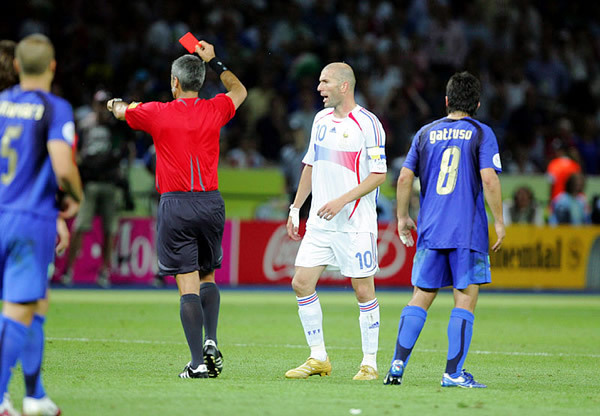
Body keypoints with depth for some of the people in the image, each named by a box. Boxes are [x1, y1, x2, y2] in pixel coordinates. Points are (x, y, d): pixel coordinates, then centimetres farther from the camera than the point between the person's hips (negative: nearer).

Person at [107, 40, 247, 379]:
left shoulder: (159, 113, -4)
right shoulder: (214, 110, 2)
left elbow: (119, 110, 18)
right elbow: (239, 91, 27)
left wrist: (115, 104, 41)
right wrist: (213, 61, 26)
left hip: (176, 205, -3)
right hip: (211, 202, 3)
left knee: (188, 285, -5)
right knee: (207, 277, 19)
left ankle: (199, 363, -10)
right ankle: (211, 342, 0)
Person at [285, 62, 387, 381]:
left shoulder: (367, 124, -9)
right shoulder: (322, 119, 12)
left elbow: (379, 175, -11)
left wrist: (342, 200, -18)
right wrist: (296, 208, 19)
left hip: (355, 223, -7)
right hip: (319, 221, 7)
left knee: (363, 289, -3)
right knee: (301, 283, 0)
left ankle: (369, 363, 6)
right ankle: (318, 358, 10)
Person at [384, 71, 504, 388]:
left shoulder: (425, 133, 10)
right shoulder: (481, 134, -1)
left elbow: (404, 178, 8)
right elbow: (489, 179, -11)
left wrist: (403, 216, 20)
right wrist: (499, 221, -4)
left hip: (430, 230, 4)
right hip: (468, 232, -4)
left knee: (421, 297, 10)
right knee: (465, 299, 0)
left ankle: (397, 365, 2)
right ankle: (453, 373, -6)